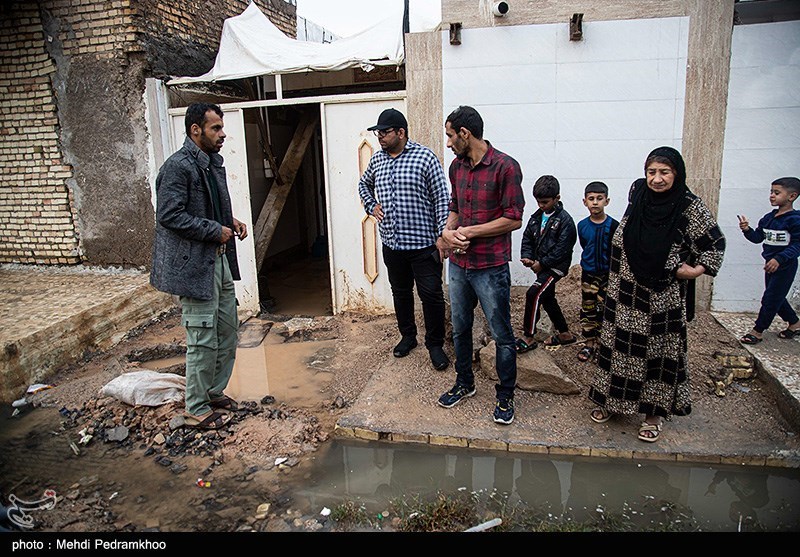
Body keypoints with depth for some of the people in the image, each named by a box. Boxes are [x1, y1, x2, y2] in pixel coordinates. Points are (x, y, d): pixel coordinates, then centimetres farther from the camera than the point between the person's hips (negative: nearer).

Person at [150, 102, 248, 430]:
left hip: (219, 259, 9)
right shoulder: (178, 166, -15)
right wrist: (216, 231, -17)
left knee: (228, 332, 16)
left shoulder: (214, 163, 14)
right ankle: (197, 409, 15)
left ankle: (214, 393, 33)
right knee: (203, 340, -1)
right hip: (194, 264, -9)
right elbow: (170, 215, -21)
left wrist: (231, 222, 5)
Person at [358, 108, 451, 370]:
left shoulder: (425, 157, -9)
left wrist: (442, 235, -15)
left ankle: (435, 344, 17)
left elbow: (441, 199, -10)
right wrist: (371, 206, 11)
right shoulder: (376, 159, 8)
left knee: (431, 295, 1)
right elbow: (364, 185, 28)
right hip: (391, 243, 6)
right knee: (401, 292, 17)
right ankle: (408, 336, 35)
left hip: (423, 243, -5)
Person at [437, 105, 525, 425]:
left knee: (502, 336, 6)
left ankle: (505, 396, 24)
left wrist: (468, 232, -16)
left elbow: (513, 219, -15)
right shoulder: (456, 166, 8)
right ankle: (464, 384, 37)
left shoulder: (505, 167, -14)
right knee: (459, 329, 18)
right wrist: (448, 231, -3)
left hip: (491, 268, -7)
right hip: (458, 264, 7)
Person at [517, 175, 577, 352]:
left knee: (533, 294, -20)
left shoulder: (564, 220, -13)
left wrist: (542, 263, -17)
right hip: (541, 266, 8)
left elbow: (562, 249, -18)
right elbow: (527, 238, 10)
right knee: (547, 299, 17)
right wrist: (527, 257, -7)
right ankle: (565, 334, 35)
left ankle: (529, 338, -11)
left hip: (556, 267, -8)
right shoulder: (536, 217, 7)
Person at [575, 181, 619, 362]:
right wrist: (588, 264, 8)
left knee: (605, 311, 2)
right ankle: (589, 343, 20)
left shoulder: (613, 225, -10)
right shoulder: (582, 226, -1)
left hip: (608, 275, -3)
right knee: (587, 311, 8)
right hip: (588, 274, 3)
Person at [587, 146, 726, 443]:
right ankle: (612, 400, 27)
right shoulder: (638, 193, 0)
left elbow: (715, 243, -1)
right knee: (621, 343, 11)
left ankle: (655, 413, 19)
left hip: (664, 296, -3)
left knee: (661, 349, 5)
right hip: (628, 289, 4)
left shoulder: (691, 207, -11)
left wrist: (698, 270, -11)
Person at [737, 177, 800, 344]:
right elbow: (758, 237, 8)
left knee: (770, 299, -2)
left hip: (785, 266, -8)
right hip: (770, 264, 8)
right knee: (776, 298, 18)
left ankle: (757, 331, 7)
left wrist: (779, 259, -32)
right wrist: (747, 230, -12)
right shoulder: (768, 218, 5)